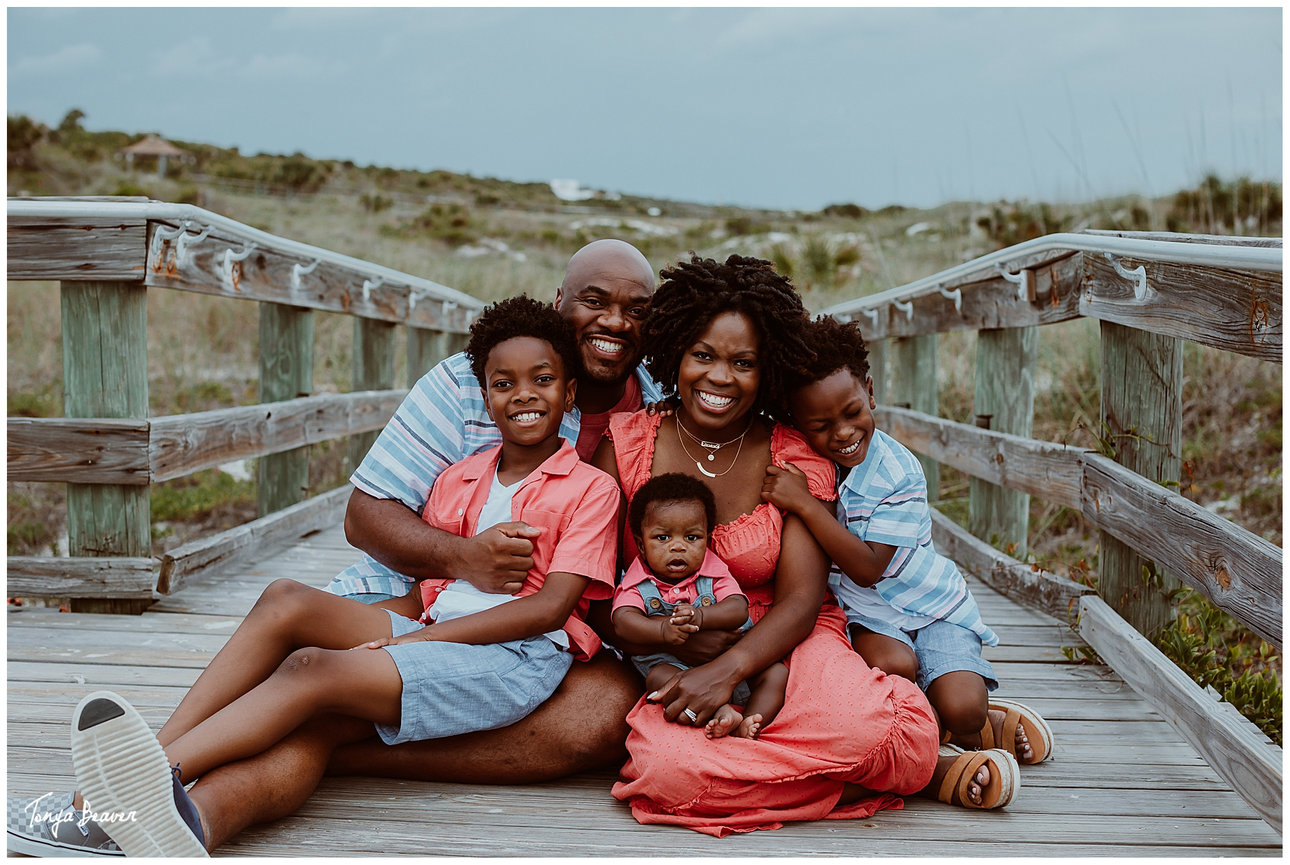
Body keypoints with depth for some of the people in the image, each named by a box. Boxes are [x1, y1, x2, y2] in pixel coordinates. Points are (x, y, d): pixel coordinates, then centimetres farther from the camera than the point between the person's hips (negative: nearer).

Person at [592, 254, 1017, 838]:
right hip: (671, 659, 1)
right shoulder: (624, 445, -2)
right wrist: (674, 638, -19)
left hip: (782, 641, -1)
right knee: (668, 769, -34)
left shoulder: (797, 458, -1)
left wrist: (728, 669, -27)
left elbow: (800, 600, -8)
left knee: (863, 728, -36)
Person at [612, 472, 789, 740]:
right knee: (658, 676, -33)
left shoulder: (715, 573, 3)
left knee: (777, 672, -16)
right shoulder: (637, 584, 0)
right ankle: (722, 712, -46)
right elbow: (623, 620, -18)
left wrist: (701, 616, -33)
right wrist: (662, 630, -37)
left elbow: (738, 610, -12)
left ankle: (749, 722, -33)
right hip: (673, 663, -2)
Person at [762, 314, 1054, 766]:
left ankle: (986, 725, 12)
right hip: (865, 614, 2)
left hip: (933, 607, -2)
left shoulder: (898, 471, -20)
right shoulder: (801, 463, -8)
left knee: (961, 709, -23)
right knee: (890, 663, -32)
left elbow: (869, 568, -27)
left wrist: (805, 504, -33)